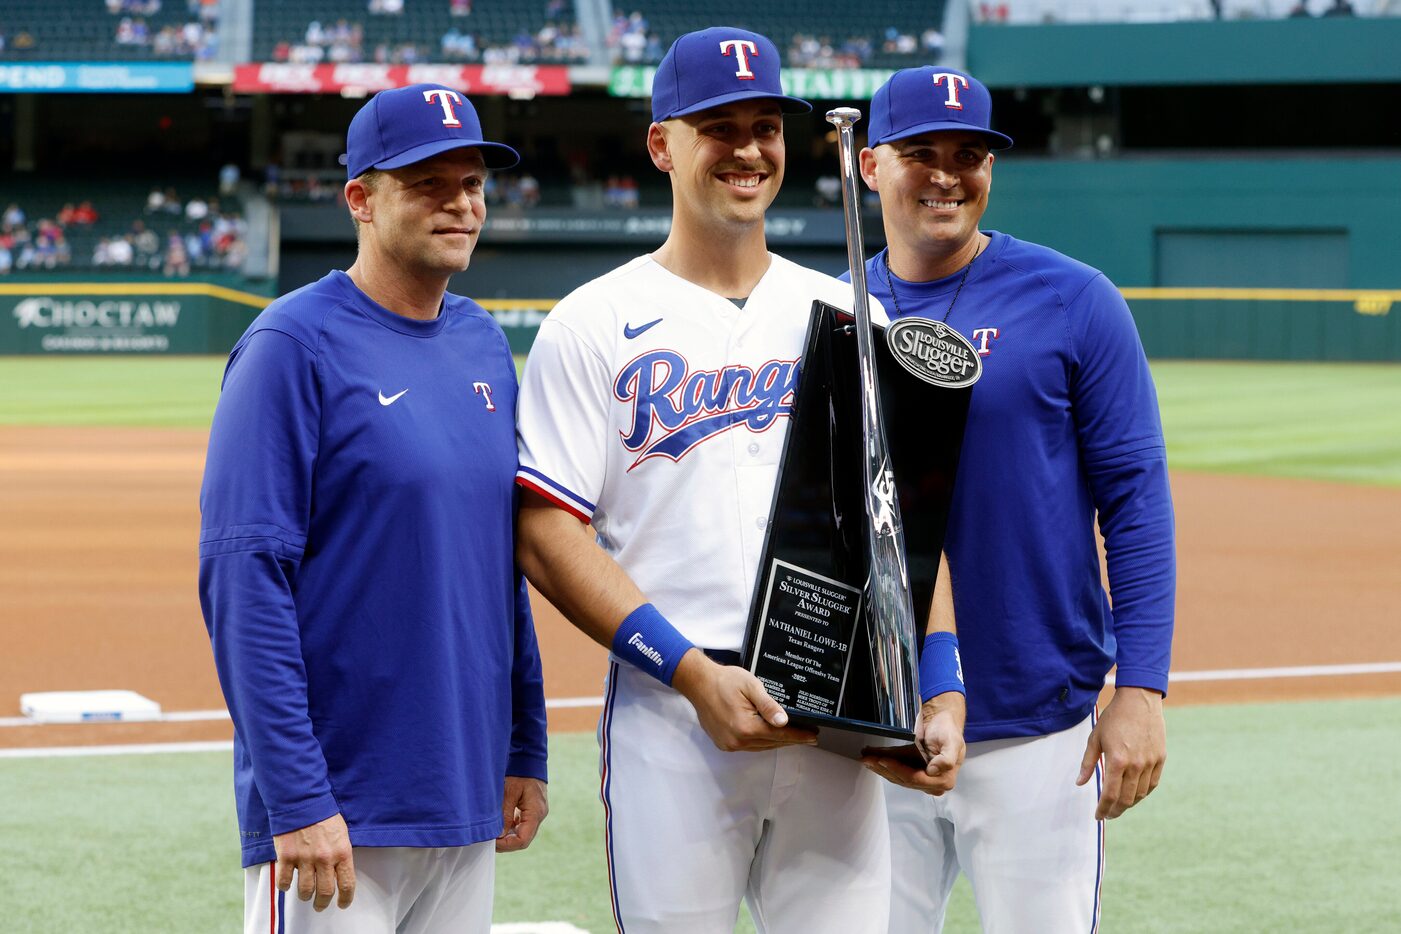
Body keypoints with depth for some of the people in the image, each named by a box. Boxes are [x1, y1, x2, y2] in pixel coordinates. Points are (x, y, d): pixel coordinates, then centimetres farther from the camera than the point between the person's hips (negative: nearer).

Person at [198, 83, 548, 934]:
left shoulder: (485, 345, 12)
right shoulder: (296, 345, -11)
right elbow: (243, 576, -16)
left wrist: (526, 749, 14)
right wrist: (298, 799, -21)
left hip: (466, 801, 7)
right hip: (338, 814, -7)